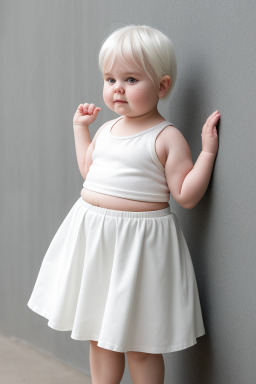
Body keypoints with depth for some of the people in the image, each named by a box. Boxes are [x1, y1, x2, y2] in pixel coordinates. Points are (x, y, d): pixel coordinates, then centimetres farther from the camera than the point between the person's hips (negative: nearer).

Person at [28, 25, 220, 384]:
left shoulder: (166, 137, -10)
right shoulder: (106, 130, 9)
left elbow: (186, 195, -12)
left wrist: (207, 151, -19)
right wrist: (80, 127, 26)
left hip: (139, 242, -7)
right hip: (92, 236, 7)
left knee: (140, 344, 4)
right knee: (98, 334, 18)